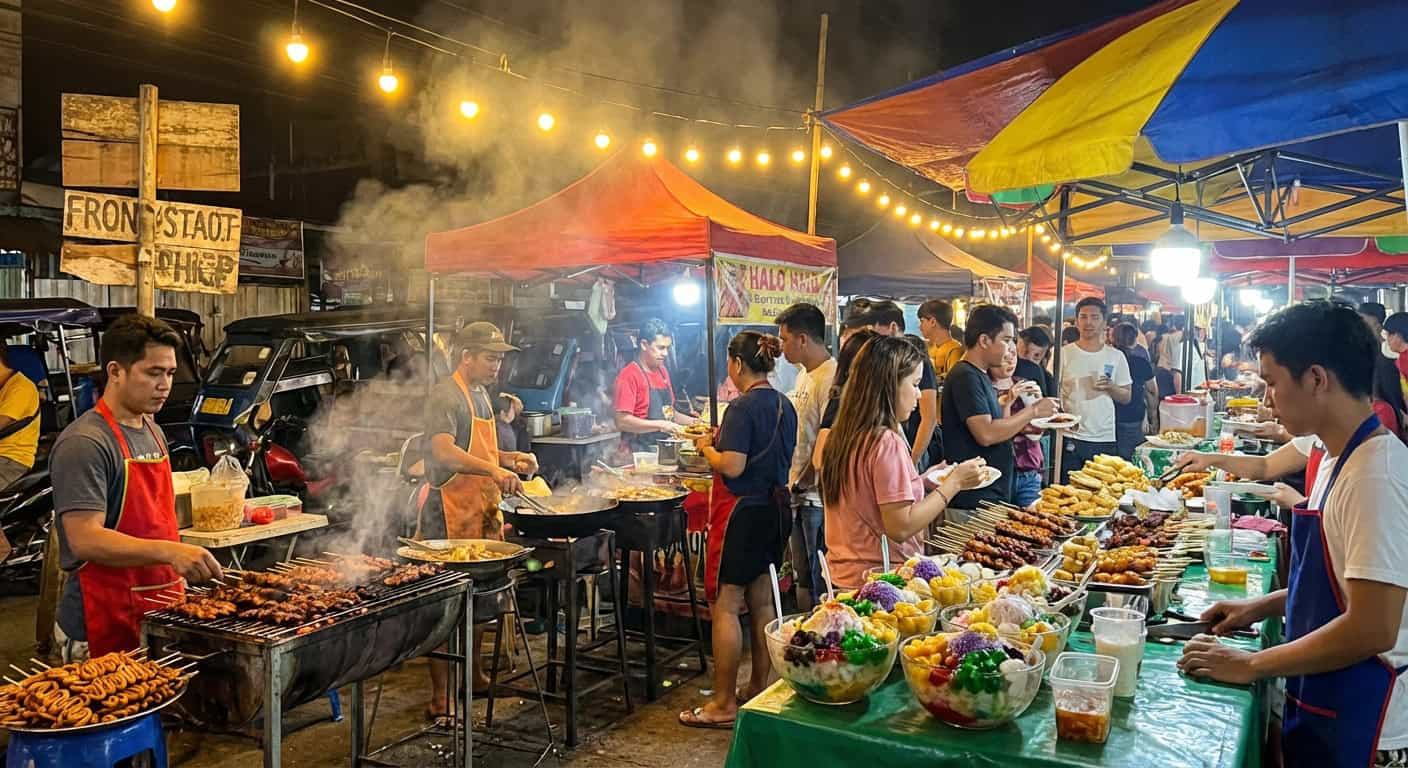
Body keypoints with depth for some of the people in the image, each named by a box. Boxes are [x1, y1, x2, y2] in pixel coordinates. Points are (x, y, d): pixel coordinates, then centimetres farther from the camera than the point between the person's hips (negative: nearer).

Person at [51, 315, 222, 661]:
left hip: (163, 613, 8)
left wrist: (180, 572, 14)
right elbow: (85, 540, -24)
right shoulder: (83, 443, -15)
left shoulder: (153, 432, 13)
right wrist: (170, 551, -34)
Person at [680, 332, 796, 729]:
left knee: (726, 606, -1)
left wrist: (708, 448, -4)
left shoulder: (743, 407, -17)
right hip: (775, 508, 9)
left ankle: (723, 704, 4)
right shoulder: (784, 405, 8)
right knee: (762, 602, 17)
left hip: (742, 512, -9)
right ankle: (759, 687, 28)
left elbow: (732, 465, -23)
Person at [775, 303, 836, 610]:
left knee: (819, 580, -1)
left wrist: (803, 482, -14)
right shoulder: (805, 375, 14)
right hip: (799, 493, 10)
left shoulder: (831, 377, -18)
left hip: (818, 496, -10)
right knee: (804, 576, 18)